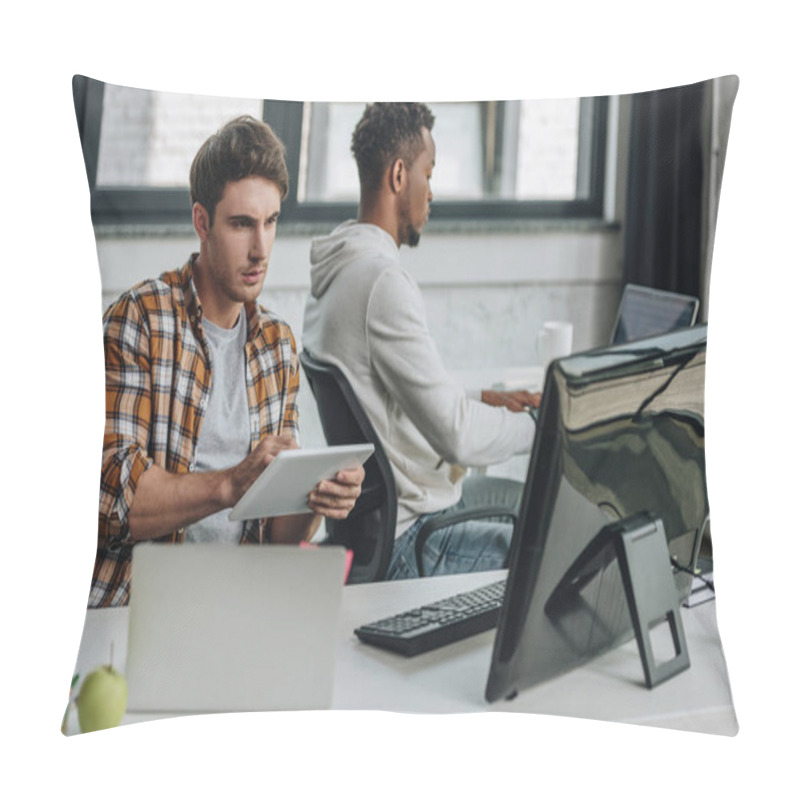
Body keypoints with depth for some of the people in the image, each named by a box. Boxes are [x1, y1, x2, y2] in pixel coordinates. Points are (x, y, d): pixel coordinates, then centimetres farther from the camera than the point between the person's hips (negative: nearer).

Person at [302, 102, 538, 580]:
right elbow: (459, 438, -25)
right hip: (401, 546, -11)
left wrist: (483, 400, 13)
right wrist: (538, 425, -9)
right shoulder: (384, 281, -23)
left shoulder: (336, 269, 9)